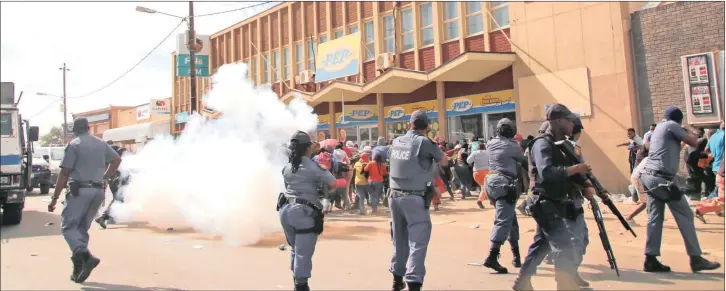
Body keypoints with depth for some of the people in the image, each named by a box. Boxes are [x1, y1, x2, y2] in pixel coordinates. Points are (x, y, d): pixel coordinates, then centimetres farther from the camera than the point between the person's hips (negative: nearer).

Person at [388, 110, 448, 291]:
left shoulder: (396, 142, 8)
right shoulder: (425, 142, -8)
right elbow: (444, 162, 5)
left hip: (395, 196, 6)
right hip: (415, 198, -6)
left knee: (399, 239, 17)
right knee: (418, 241, -3)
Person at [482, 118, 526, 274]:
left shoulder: (490, 144, 11)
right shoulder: (512, 145, -5)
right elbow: (522, 159, 13)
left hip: (491, 181, 8)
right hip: (504, 184, -8)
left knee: (510, 218, 18)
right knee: (503, 220, -12)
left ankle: (516, 255, 25)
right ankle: (492, 257, -22)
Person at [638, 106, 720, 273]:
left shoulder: (658, 128, 24)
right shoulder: (672, 125, 0)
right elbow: (694, 143, 0)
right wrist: (691, 135, 19)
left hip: (650, 176, 8)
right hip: (662, 178, -8)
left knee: (655, 217, 5)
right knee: (685, 215, 0)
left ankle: (650, 260, 3)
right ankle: (696, 259, 5)